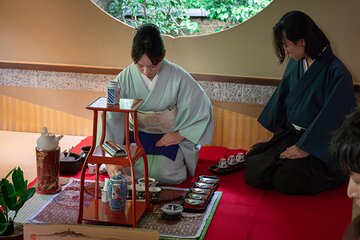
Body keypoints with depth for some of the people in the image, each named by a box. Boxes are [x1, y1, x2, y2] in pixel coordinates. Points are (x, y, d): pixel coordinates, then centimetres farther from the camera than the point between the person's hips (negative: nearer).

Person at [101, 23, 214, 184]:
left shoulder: (179, 78, -19)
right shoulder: (125, 79, -16)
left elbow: (202, 109, -7)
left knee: (165, 174, -21)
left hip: (169, 136, -1)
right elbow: (111, 119, -19)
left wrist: (181, 134, -10)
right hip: (137, 134, 2)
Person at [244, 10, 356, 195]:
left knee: (285, 180, -26)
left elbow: (330, 119, -17)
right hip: (287, 135, 6)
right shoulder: (295, 64, 4)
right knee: (253, 169, -16)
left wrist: (304, 149, -13)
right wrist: (274, 137, 12)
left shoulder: (337, 73, -18)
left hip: (317, 148, -6)